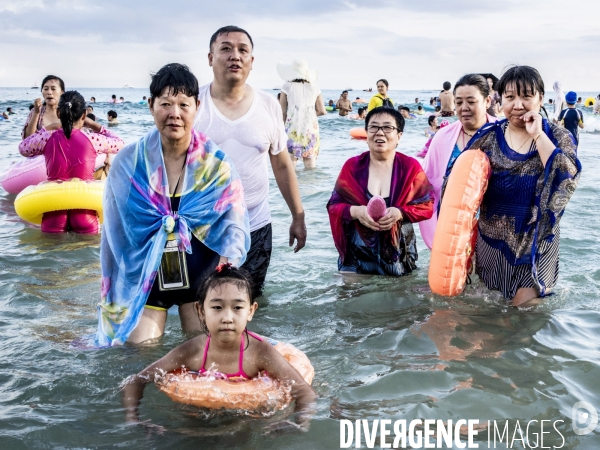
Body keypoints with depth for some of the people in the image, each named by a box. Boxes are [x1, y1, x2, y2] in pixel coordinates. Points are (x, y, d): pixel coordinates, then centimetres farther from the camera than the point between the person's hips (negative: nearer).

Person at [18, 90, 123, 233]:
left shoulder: (47, 139, -1)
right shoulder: (92, 139, -6)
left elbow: (23, 148, 20)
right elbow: (119, 144, 15)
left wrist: (48, 128, 22)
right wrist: (93, 125, 20)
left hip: (54, 214, 2)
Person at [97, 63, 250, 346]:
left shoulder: (215, 163, -6)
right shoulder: (128, 163, -4)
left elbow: (234, 218, -13)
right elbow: (115, 231, 2)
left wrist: (230, 256, -33)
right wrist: (111, 291, 5)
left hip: (201, 274, 0)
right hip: (144, 276, 0)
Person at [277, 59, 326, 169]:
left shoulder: (287, 86, -2)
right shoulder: (314, 88, 6)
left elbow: (282, 112, -2)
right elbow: (322, 111, 6)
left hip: (293, 129, -3)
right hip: (311, 129, 3)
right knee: (310, 165, 6)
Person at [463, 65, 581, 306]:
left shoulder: (557, 136, -4)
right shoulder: (488, 136, -2)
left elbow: (567, 179, -22)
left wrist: (538, 135, -21)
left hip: (537, 244, -2)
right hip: (492, 243, 2)